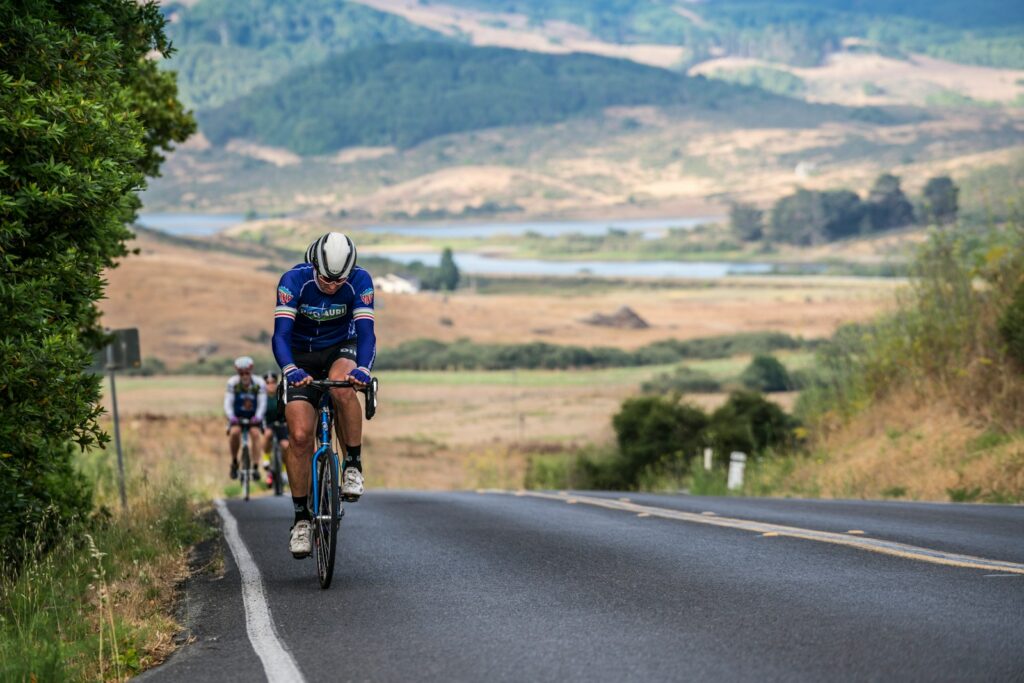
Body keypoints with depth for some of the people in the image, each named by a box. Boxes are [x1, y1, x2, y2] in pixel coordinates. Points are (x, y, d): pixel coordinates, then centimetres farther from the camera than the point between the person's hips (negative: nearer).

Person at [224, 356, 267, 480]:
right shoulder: (232, 383, -19)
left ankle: (255, 467, -22)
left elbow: (262, 404, -21)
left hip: (253, 417, 0)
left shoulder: (259, 383, -19)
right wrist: (231, 417, -40)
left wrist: (258, 417, -40)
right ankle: (234, 462, -7)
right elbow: (228, 403, -21)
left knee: (255, 433, -27)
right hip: (237, 417, 0)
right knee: (234, 432, -28)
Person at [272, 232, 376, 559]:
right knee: (300, 436, -14)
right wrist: (290, 370, -51)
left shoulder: (360, 282, -22)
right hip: (301, 357, 0)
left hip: (341, 350, 0)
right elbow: (281, 333, -31)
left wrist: (363, 368, -50)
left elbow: (365, 331, -29)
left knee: (343, 387, -37)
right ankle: (302, 518, -2)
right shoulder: (294, 280, -24)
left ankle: (353, 465, -19)